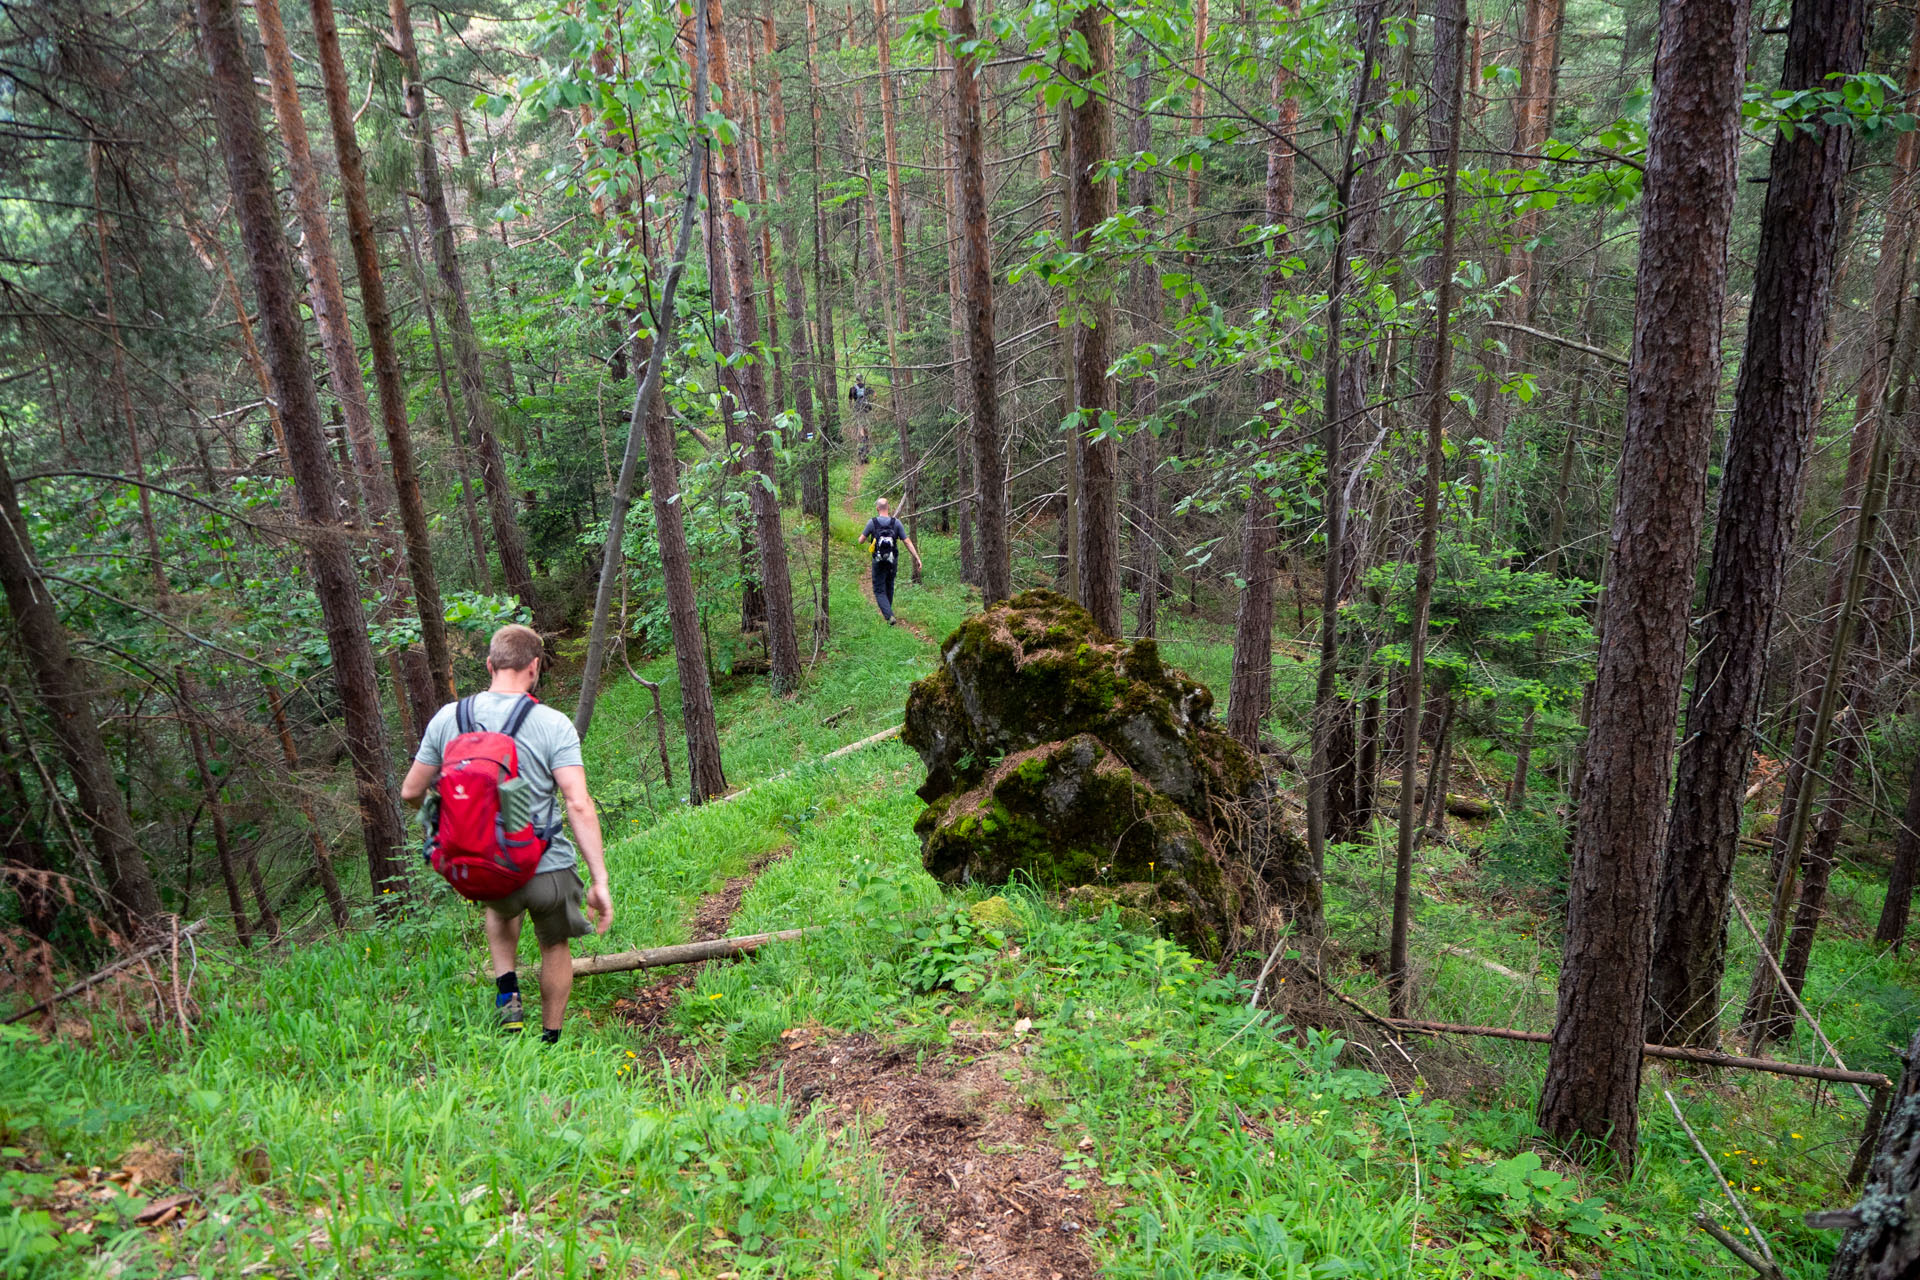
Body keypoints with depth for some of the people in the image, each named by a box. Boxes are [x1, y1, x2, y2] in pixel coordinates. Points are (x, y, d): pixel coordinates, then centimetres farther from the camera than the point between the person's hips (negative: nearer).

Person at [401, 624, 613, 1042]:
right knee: (555, 945, 25)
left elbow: (411, 792, 5)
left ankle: (507, 990, 21)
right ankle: (550, 1040, 36)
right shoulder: (553, 725, -15)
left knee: (500, 908, 38)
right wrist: (600, 881, -18)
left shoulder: (448, 717, -4)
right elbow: (579, 806, -21)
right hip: (547, 869, -3)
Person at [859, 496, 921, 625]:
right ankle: (886, 611, 41)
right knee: (889, 587, 25)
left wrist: (868, 539, 21)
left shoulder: (872, 522, -12)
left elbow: (861, 540, -3)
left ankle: (889, 616, -15)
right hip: (893, 562, 3)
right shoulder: (896, 523, -7)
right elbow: (907, 542, -8)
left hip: (878, 562, -3)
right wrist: (917, 558, -4)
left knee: (879, 591, 4)